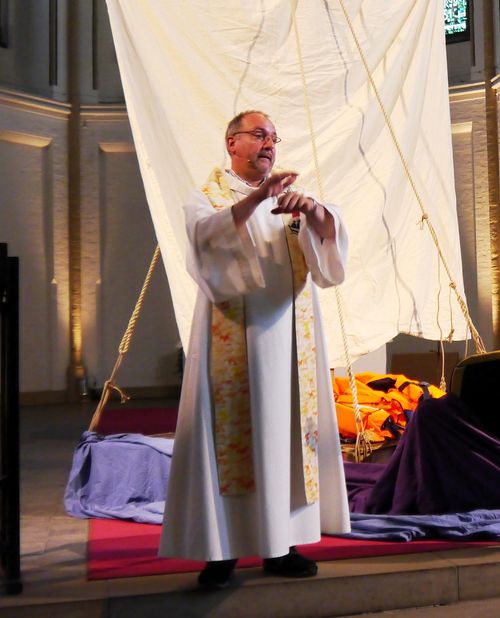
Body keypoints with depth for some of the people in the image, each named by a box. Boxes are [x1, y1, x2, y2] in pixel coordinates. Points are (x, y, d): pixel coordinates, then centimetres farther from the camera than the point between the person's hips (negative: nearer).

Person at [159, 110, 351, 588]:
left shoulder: (290, 197, 17)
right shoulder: (208, 197, 6)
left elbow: (329, 231, -2)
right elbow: (209, 233, -18)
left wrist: (312, 209, -25)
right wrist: (257, 196, -33)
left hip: (289, 335, 4)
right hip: (233, 337, -3)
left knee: (285, 433, 4)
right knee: (230, 432, -4)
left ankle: (280, 544, 13)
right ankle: (221, 549, 3)